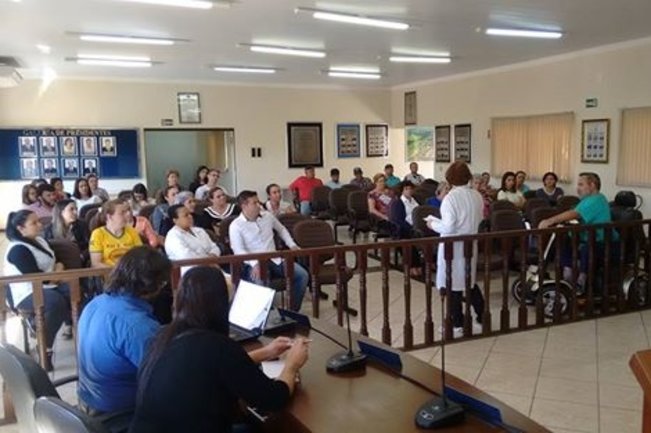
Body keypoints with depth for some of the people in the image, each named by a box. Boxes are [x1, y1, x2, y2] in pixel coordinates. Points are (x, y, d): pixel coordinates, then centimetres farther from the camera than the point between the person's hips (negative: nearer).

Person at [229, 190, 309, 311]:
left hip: (275, 259, 5)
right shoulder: (236, 226, -4)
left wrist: (292, 245, 20)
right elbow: (239, 251, -14)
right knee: (261, 282, -40)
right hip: (254, 264, -5)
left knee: (302, 274, -16)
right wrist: (255, 264, -30)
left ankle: (293, 310, -6)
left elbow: (281, 229, 33)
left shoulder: (267, 216, 13)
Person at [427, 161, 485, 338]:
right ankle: (482, 318, 27)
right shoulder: (477, 196, 1)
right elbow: (478, 220, 9)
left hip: (453, 247, -6)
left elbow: (448, 227, -20)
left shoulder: (450, 198, -19)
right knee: (469, 282, 21)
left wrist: (433, 224, -3)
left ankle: (457, 325, 14)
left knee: (452, 285, 5)